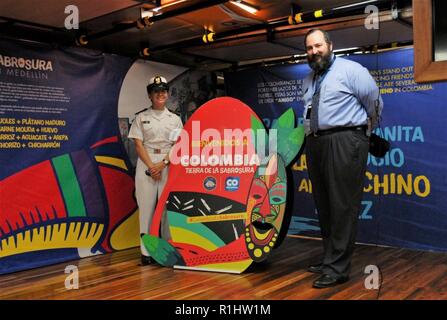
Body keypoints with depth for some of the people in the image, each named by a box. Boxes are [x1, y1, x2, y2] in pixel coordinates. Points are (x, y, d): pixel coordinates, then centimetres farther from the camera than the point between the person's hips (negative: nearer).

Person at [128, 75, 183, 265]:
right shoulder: (141, 118, 8)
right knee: (147, 207, -1)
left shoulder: (175, 119, 10)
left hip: (169, 164, 1)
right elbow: (138, 145, 0)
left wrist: (163, 164, -12)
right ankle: (147, 251, 5)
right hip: (146, 164, -1)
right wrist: (151, 167, -12)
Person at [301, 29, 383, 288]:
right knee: (324, 205, 12)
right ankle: (329, 258, 24)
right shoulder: (309, 80, 19)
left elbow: (375, 103, 2)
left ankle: (338, 268, -2)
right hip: (315, 143, 8)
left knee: (343, 206, -7)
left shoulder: (350, 70, -1)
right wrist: (314, 136, 14)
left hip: (344, 142, -7)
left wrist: (365, 130, 12)